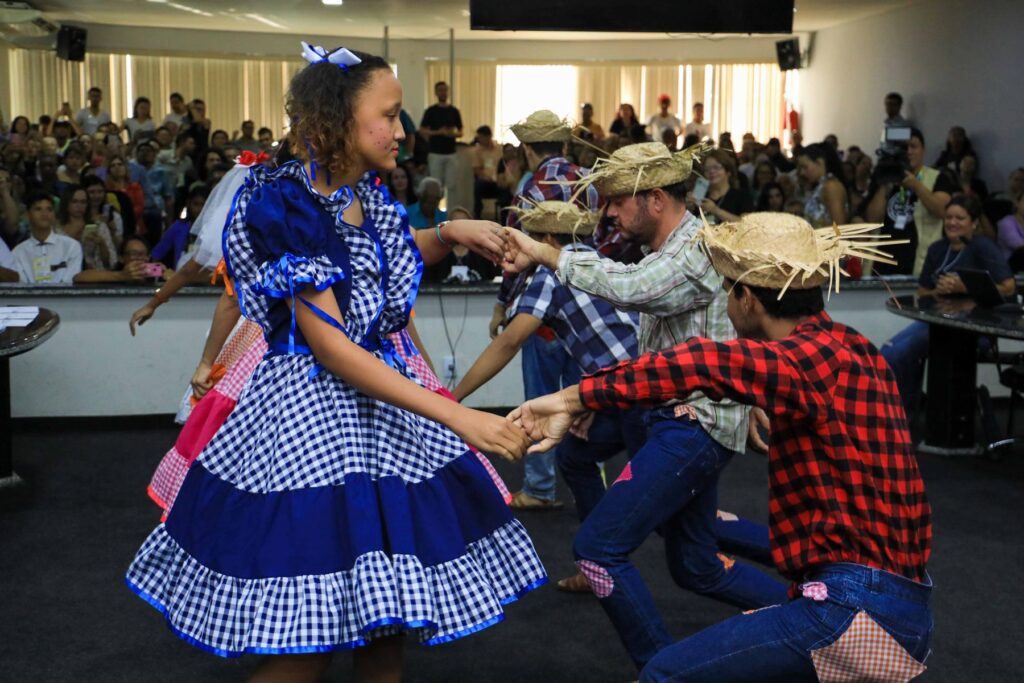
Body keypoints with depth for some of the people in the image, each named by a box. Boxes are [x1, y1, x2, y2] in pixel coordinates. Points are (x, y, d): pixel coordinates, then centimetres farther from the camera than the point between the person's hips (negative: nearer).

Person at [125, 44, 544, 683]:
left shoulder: (371, 197, 7)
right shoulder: (288, 204, -15)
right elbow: (330, 347, -21)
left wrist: (446, 234, 9)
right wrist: (456, 417, -25)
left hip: (386, 400, 7)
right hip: (312, 413, -7)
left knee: (388, 616, 9)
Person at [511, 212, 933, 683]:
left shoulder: (814, 359, -16)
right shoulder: (848, 348, 12)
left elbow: (706, 363, -34)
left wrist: (575, 398, -30)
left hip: (860, 608, -10)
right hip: (895, 601, 10)